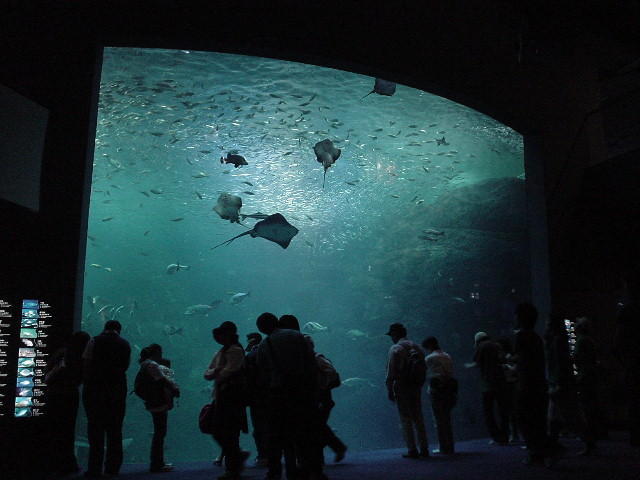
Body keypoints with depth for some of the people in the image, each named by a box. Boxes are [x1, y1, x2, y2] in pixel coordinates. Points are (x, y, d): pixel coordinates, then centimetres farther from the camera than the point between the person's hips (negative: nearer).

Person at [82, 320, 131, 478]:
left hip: (95, 389, -2)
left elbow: (86, 364, -3)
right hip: (118, 389, 2)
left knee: (95, 428, 1)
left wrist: (87, 382, 7)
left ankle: (95, 468, -2)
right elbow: (125, 366, 7)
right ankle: (113, 467, 9)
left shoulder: (94, 341, 2)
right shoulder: (125, 345, 8)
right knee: (115, 429, 8)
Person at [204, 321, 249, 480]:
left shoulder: (235, 350, -9)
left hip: (232, 397, -9)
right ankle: (238, 455, 29)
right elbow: (207, 373, 15)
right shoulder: (220, 352, 19)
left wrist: (215, 375, 1)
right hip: (221, 398, 9)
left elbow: (227, 373, -19)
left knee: (229, 434, -4)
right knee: (218, 433, 12)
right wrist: (215, 371, -8)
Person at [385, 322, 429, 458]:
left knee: (406, 419, 0)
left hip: (402, 387, -6)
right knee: (418, 418, 11)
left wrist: (389, 390, -8)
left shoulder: (395, 349, -8)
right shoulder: (416, 347, 12)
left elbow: (391, 372, -12)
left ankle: (412, 450, 0)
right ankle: (424, 449, 12)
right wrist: (419, 385, 17)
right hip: (416, 387, 6)